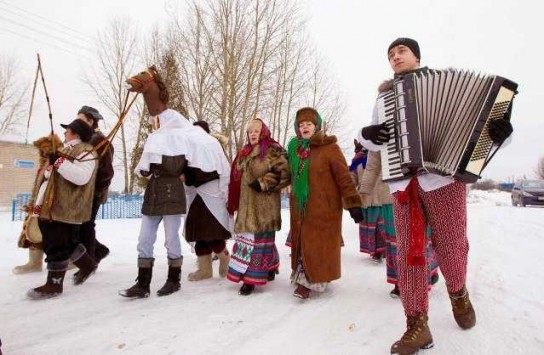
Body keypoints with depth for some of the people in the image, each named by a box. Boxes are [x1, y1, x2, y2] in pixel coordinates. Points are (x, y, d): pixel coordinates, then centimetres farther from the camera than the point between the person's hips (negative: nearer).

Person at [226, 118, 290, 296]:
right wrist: (233, 203, 19)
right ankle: (270, 267, 27)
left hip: (264, 203, -8)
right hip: (247, 203, 8)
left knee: (260, 238, -6)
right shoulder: (244, 153, 18)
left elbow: (284, 174, -13)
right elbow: (237, 178, 24)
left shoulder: (272, 151, -5)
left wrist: (263, 183, -16)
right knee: (246, 236, 11)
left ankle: (252, 278, -2)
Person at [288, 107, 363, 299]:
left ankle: (309, 281, 8)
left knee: (318, 244, -2)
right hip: (300, 207, 6)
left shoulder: (329, 148, -8)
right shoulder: (295, 149, 10)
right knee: (301, 242, 10)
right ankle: (306, 277, 24)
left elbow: (344, 177, -11)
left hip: (324, 208, -6)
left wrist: (353, 203, -15)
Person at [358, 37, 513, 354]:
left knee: (451, 248, 5)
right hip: (403, 183, 2)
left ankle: (458, 293, 38)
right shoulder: (384, 96, 19)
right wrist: (367, 133, -1)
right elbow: (375, 143, 23)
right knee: (408, 253, -2)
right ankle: (417, 326, 8)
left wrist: (497, 130, -14)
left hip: (444, 177, -2)